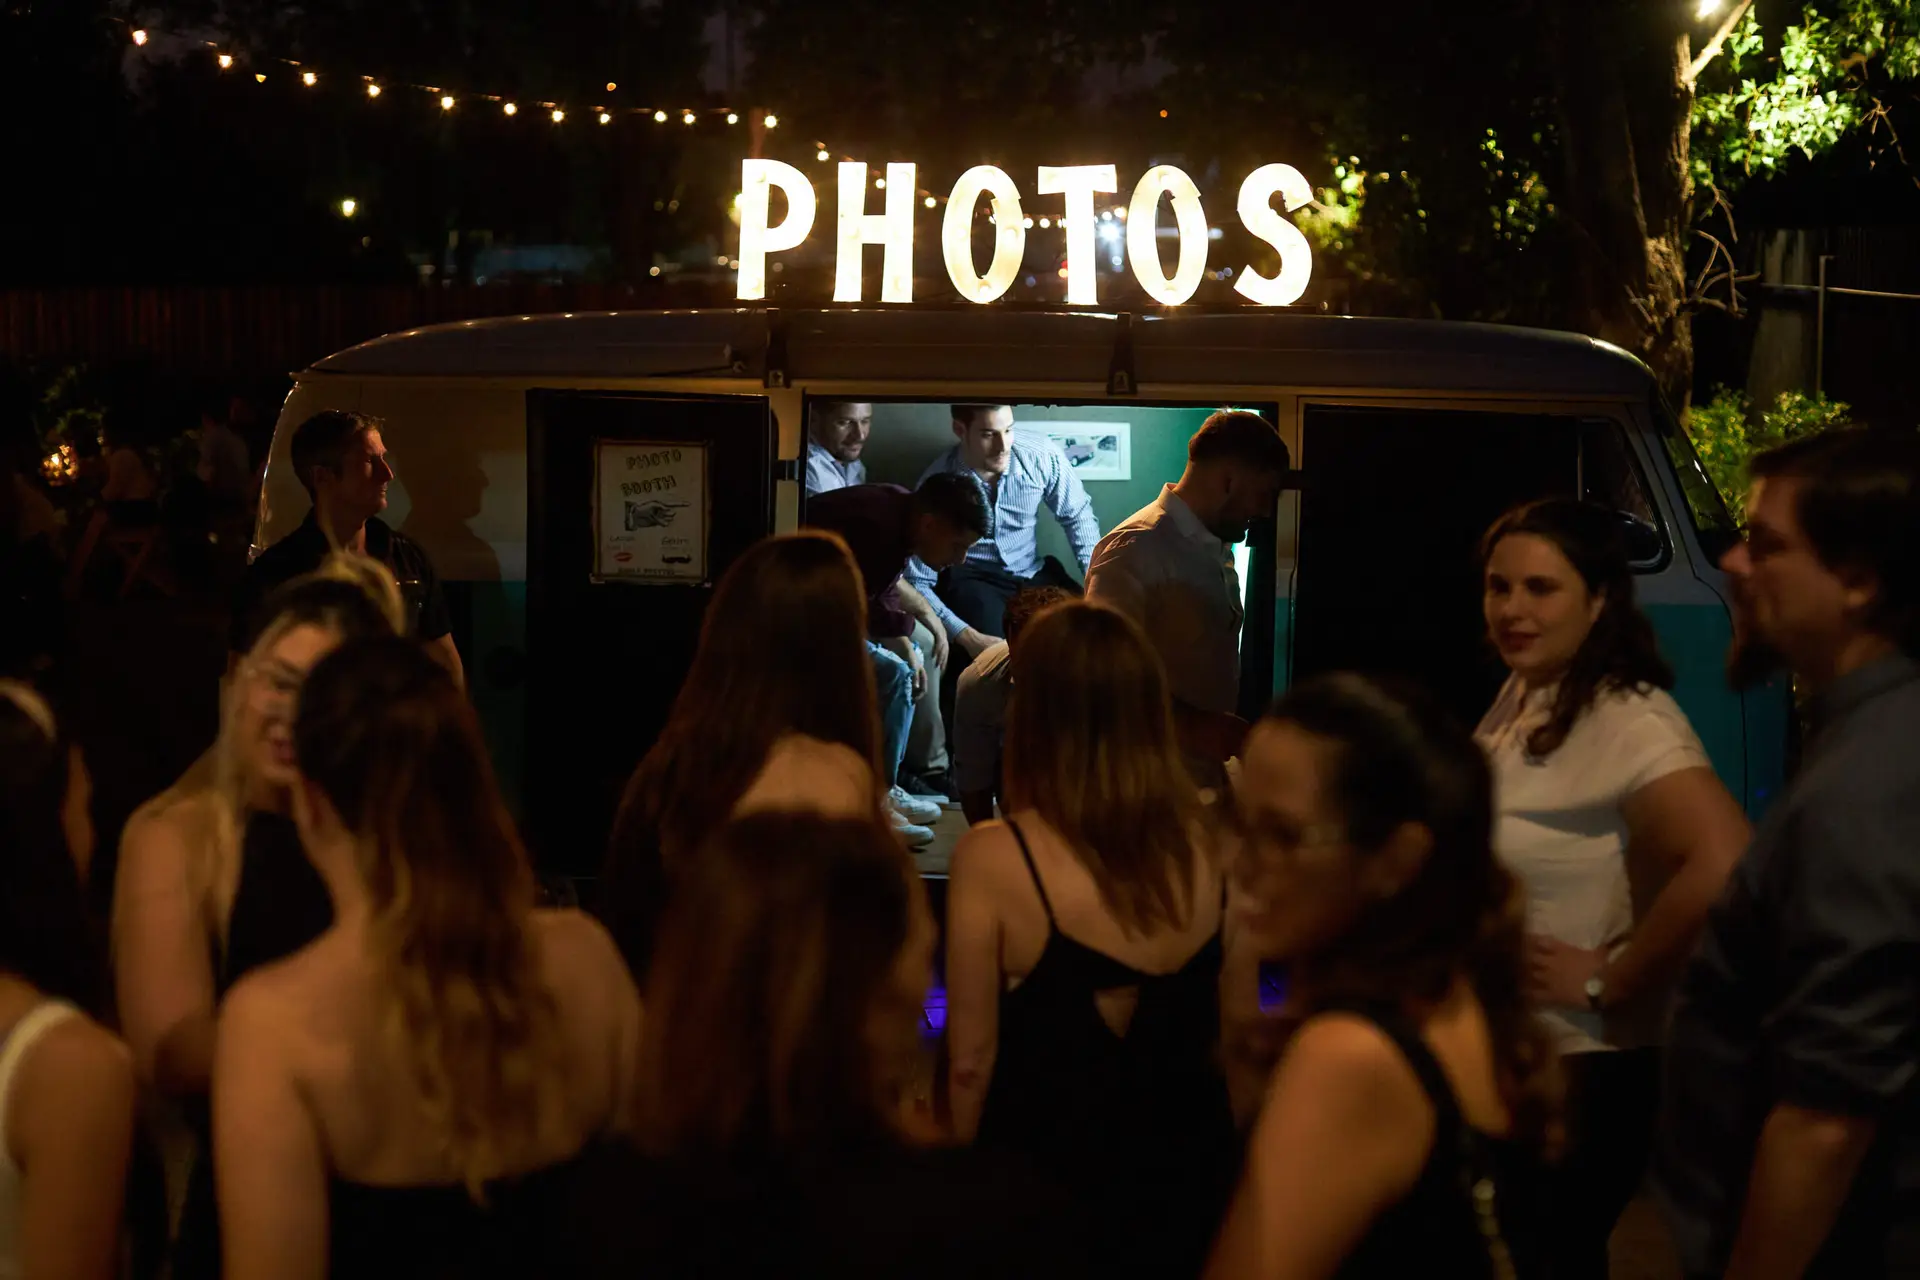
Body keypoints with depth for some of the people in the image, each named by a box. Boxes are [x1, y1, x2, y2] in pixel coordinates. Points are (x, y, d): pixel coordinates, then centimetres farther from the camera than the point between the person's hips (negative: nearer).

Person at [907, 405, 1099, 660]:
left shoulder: (1042, 455, -14)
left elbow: (1077, 515, 5)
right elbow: (916, 581, -18)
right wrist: (967, 636, -29)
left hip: (1034, 573, 4)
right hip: (972, 580, -4)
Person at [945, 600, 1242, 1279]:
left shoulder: (994, 860, -18)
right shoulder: (1212, 852, -7)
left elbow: (971, 1063, -13)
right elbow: (1238, 1042, 4)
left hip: (1049, 1178, -3)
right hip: (1189, 1176, 4)